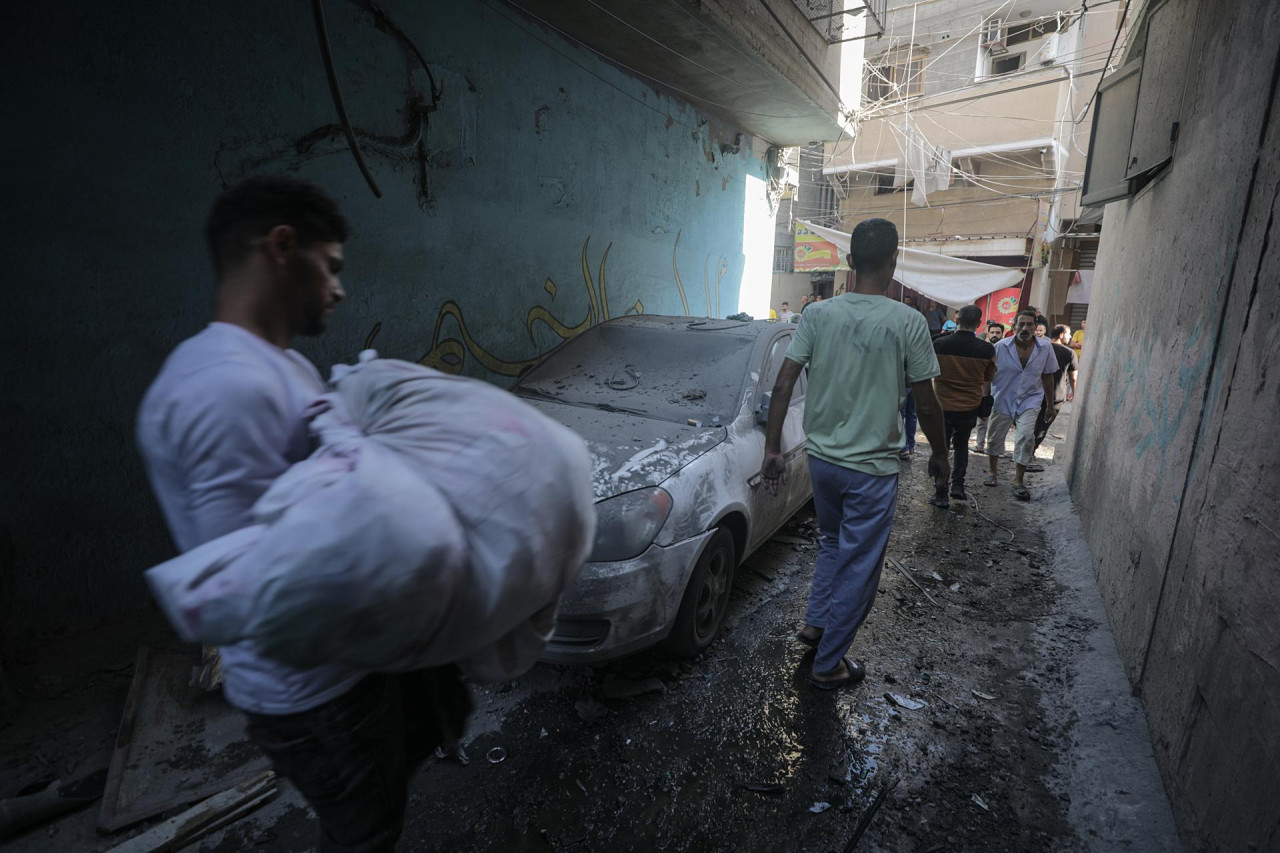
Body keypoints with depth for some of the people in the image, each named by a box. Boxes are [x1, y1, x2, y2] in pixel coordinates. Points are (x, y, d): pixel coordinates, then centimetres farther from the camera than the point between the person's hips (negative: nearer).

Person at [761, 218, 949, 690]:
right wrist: (940, 455, 11)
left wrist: (773, 449, 0)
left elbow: (782, 386, -7)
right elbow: (926, 405, -6)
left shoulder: (818, 314, -3)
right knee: (859, 567, 10)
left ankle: (814, 623, 36)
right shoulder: (908, 322, -11)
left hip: (822, 458, 4)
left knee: (833, 544, 27)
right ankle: (828, 664, 22)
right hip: (872, 467, -4)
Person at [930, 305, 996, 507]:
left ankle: (941, 495, 10)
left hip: (943, 405, -1)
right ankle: (958, 485, 16)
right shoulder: (987, 349, -8)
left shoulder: (939, 344, -12)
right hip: (970, 407, 2)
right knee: (961, 445, 23)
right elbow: (988, 380, 5)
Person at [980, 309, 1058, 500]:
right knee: (995, 438, 9)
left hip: (1029, 400, 0)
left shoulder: (1045, 348, -4)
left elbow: (1047, 377, 7)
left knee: (1026, 437, -16)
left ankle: (1018, 481, -4)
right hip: (1002, 400, 0)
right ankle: (992, 473, 32)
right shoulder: (1001, 347, -10)